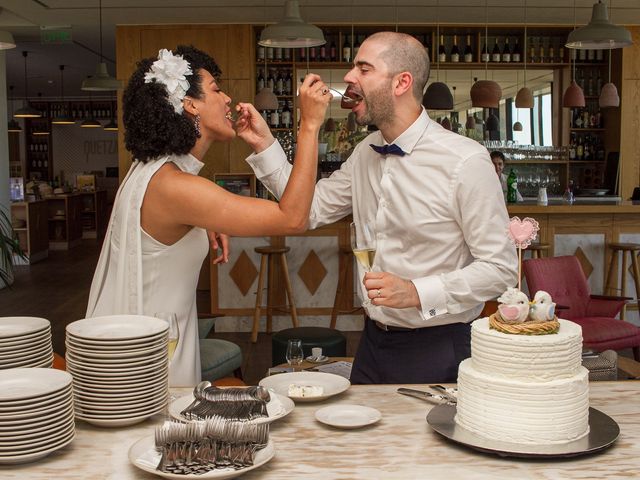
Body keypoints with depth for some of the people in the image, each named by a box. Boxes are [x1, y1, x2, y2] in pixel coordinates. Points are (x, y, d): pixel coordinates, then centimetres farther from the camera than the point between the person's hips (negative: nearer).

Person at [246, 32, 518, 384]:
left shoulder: (465, 161, -18)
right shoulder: (366, 152, 4)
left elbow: (500, 268, -17)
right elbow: (311, 210, 9)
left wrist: (417, 293, -26)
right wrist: (264, 145, 2)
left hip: (436, 351, -6)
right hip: (373, 342, 6)